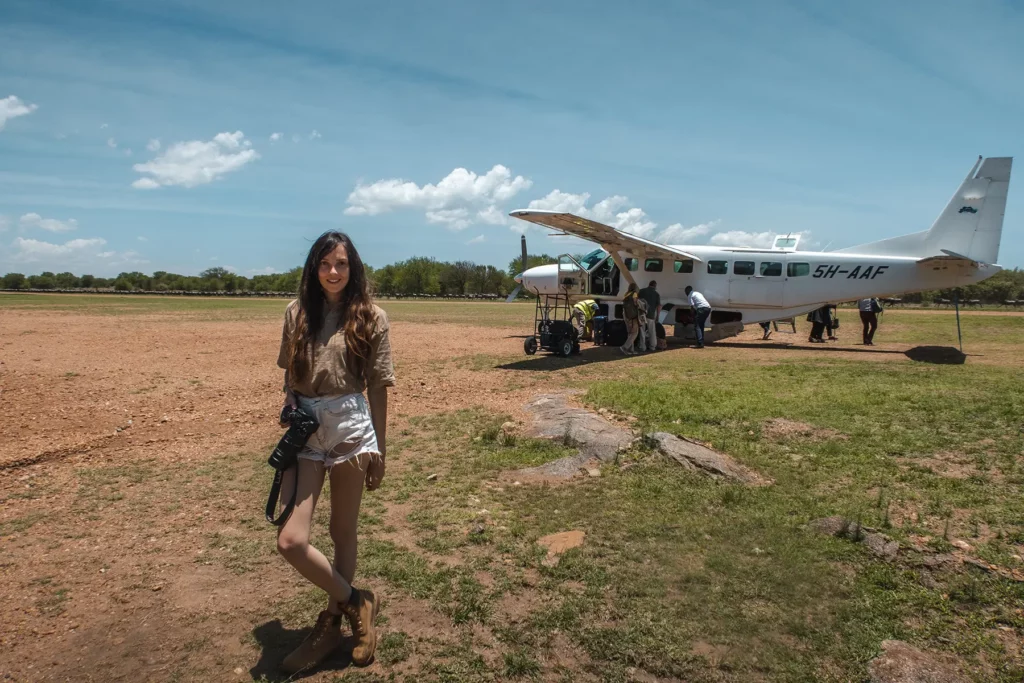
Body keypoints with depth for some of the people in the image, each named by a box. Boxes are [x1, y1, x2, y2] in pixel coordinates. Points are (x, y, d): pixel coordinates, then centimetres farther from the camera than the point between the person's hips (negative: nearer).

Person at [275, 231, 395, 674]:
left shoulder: (370, 317, -2)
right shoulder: (297, 312, 6)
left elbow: (377, 386, -1)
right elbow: (289, 375, 13)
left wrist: (380, 450, 0)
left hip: (350, 429, -2)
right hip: (303, 430, 3)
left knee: (343, 533, 11)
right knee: (290, 541, -6)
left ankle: (331, 624, 32)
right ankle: (355, 602, 19)